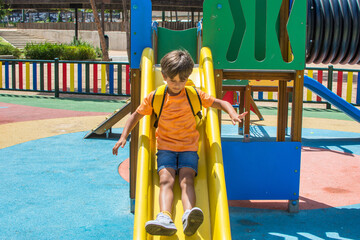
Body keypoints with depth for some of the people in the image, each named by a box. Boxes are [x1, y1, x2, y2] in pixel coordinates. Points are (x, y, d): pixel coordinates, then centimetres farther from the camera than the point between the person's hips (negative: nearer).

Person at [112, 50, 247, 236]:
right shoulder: (155, 97, 4)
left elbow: (220, 103, 10)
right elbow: (136, 115, 12)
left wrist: (233, 115, -11)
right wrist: (123, 136, 0)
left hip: (189, 147, 0)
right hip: (165, 147, 1)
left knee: (186, 179, -26)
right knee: (166, 179, -25)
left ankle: (188, 217, -51)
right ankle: (165, 218, -48)